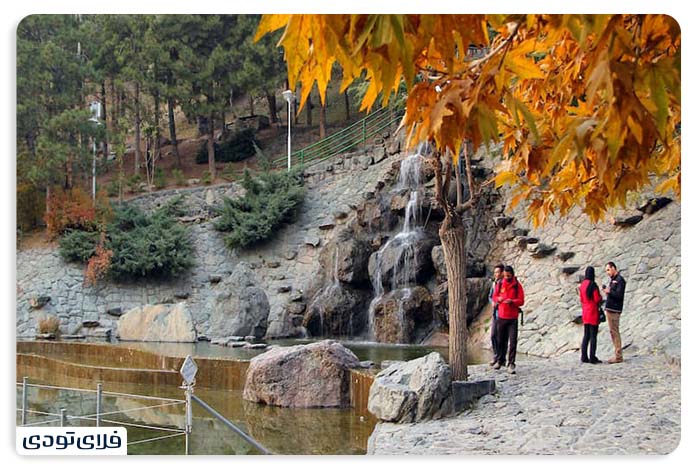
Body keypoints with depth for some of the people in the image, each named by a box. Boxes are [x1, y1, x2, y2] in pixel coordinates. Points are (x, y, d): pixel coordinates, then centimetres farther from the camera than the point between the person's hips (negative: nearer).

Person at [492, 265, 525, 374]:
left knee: (513, 341, -8)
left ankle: (511, 364, -6)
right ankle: (500, 361, 24)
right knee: (501, 340, 9)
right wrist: (498, 299, -12)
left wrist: (512, 301, -23)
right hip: (501, 317, 2)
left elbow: (521, 301, -4)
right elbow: (494, 297, 11)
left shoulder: (517, 285, -1)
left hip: (513, 318, -2)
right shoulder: (500, 284, 6)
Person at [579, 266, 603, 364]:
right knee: (593, 335, -3)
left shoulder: (582, 285, 7)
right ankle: (592, 358, -3)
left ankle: (584, 357, 11)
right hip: (593, 312, -7)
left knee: (586, 335, 11)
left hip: (585, 313, 7)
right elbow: (597, 300, -16)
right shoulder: (593, 285, -16)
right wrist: (601, 297, 4)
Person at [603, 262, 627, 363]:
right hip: (609, 309, 9)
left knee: (614, 331, -8)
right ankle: (617, 355, 14)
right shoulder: (612, 280, 18)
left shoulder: (620, 280, -10)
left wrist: (609, 291, -11)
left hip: (614, 310, -9)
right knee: (612, 331, 10)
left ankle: (618, 356, -6)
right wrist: (606, 291, 3)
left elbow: (619, 295, -18)